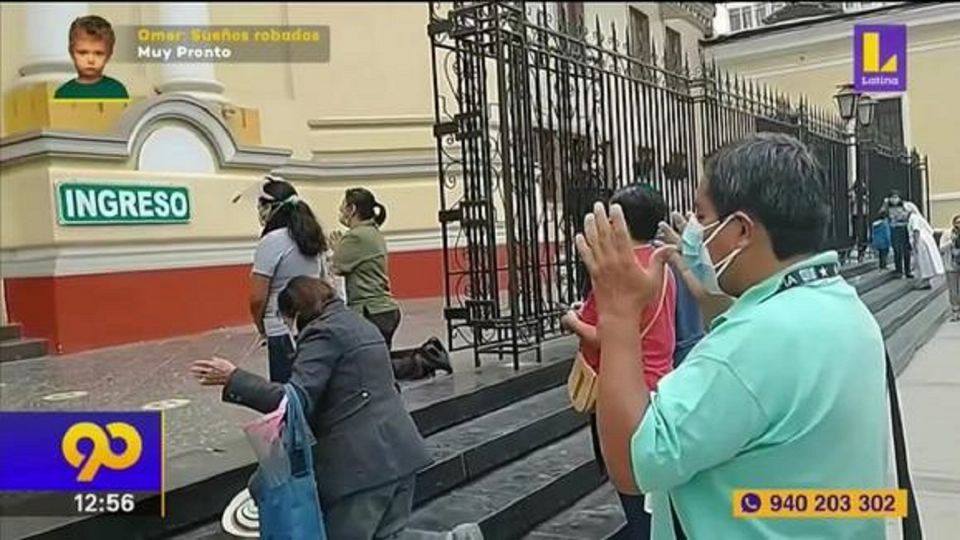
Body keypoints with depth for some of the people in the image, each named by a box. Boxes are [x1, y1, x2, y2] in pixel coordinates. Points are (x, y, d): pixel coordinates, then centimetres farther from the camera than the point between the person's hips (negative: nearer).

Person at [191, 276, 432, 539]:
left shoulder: (323, 333, -7)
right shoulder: (361, 325, 22)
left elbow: (297, 399, -18)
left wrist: (233, 379, -17)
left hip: (362, 460, -9)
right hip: (399, 450, 9)